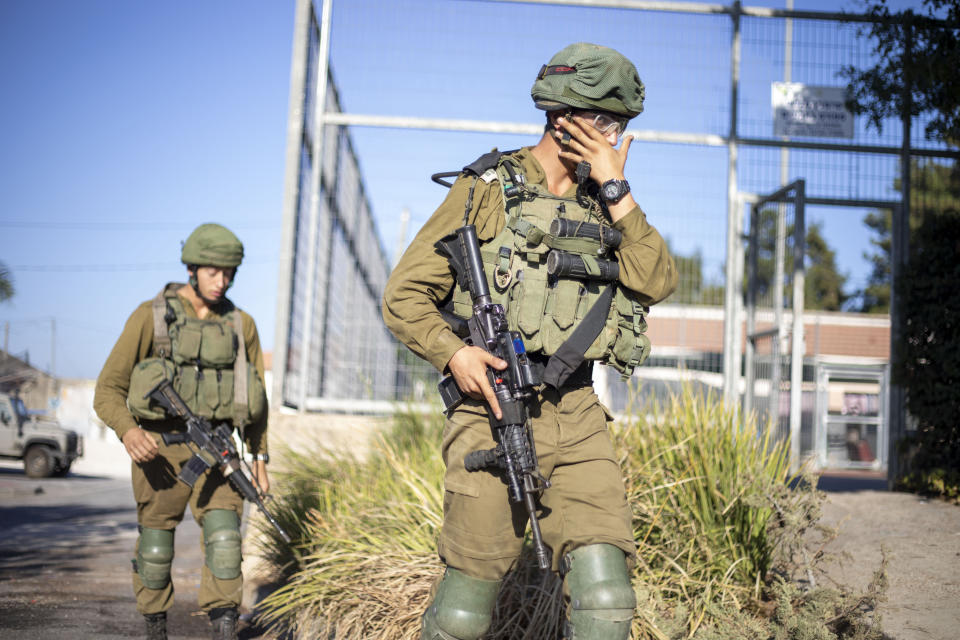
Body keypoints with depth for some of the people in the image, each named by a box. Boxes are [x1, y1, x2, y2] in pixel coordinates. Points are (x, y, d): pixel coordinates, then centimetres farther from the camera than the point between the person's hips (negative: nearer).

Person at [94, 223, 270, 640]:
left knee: (224, 539, -16)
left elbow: (255, 396, 15)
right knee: (156, 554, 7)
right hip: (161, 451, -2)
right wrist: (128, 431, -26)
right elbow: (108, 391, -6)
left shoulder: (241, 325, 5)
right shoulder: (150, 317, -6)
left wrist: (259, 458, 11)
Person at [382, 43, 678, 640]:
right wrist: (454, 352, -16)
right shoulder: (486, 190, 2)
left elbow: (657, 282, -1)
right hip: (496, 413, -3)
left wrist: (616, 188, -6)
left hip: (578, 418, 4)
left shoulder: (606, 203, 15)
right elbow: (405, 296, 1)